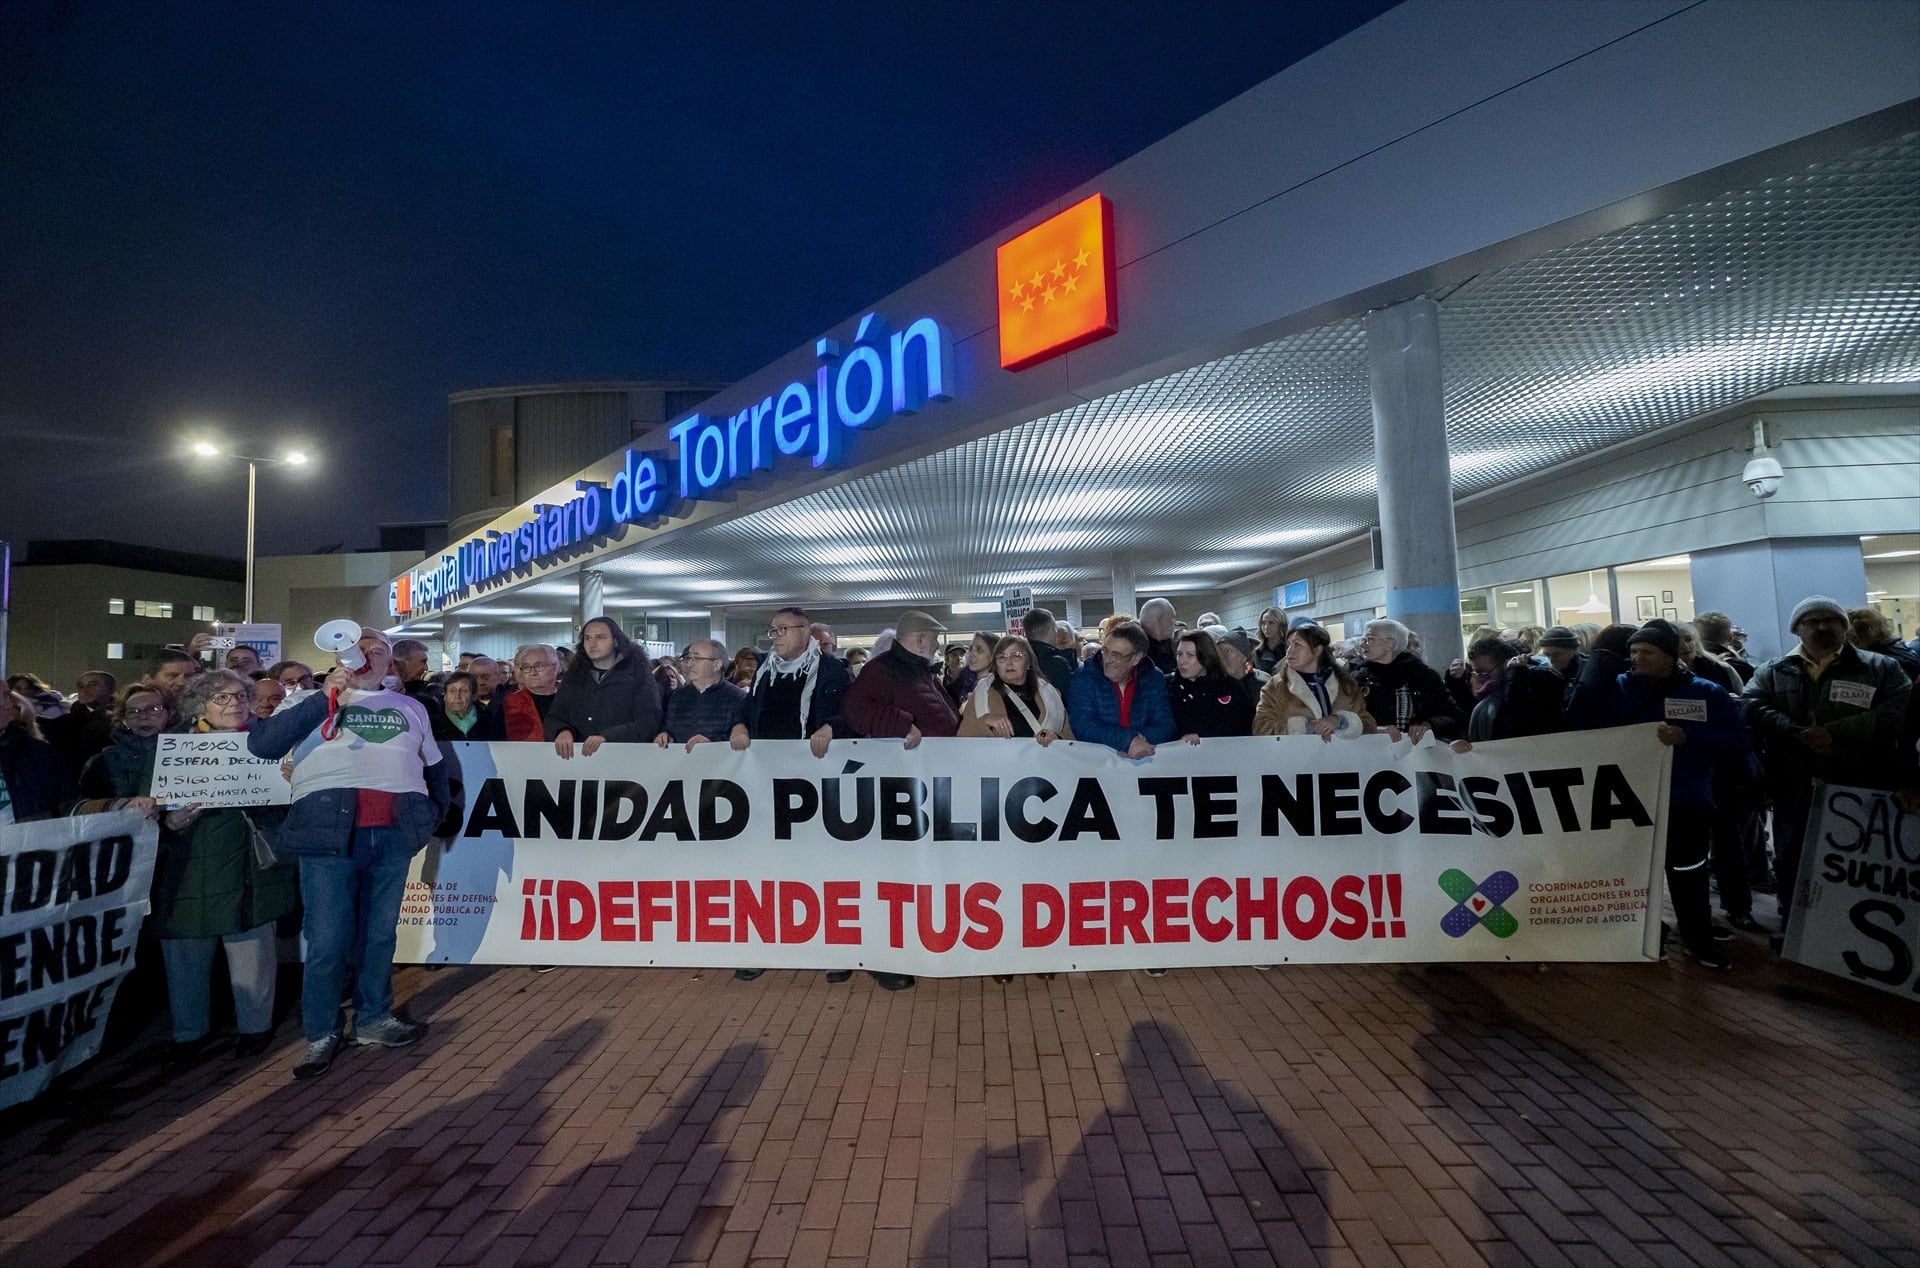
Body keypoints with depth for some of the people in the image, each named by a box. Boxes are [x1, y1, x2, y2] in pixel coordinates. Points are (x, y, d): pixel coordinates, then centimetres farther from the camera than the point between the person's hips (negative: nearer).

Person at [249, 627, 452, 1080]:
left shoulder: (410, 708, 20)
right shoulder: (311, 701, 10)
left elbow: (434, 764, 26)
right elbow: (260, 745, -5)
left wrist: (438, 809, 14)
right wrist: (327, 698, -9)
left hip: (394, 834, 3)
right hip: (329, 829, -3)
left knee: (380, 932, 12)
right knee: (327, 938, 1)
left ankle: (373, 1019, 26)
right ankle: (322, 1034, 17)